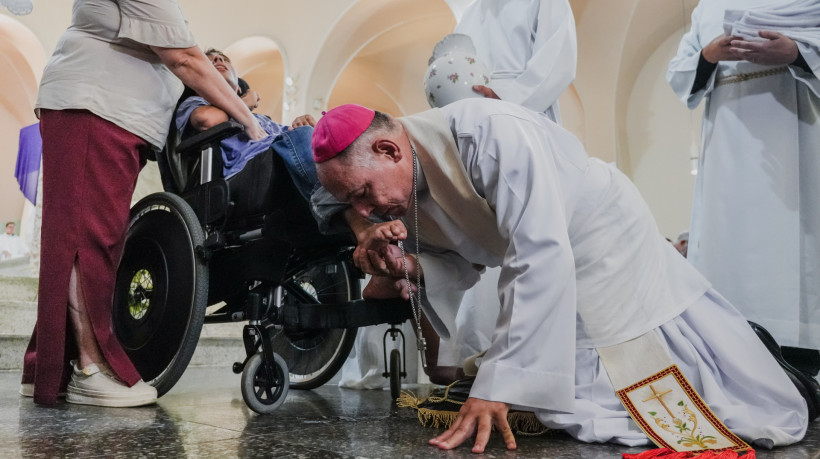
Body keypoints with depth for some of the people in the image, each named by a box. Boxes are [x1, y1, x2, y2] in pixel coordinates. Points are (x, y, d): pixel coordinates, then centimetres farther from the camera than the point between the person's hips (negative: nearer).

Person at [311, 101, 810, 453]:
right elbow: (463, 260, 3)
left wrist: (498, 386, -36)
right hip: (553, 285, 7)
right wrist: (411, 268, -20)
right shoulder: (404, 187, -8)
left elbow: (541, 259, -37)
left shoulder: (491, 133, -34)